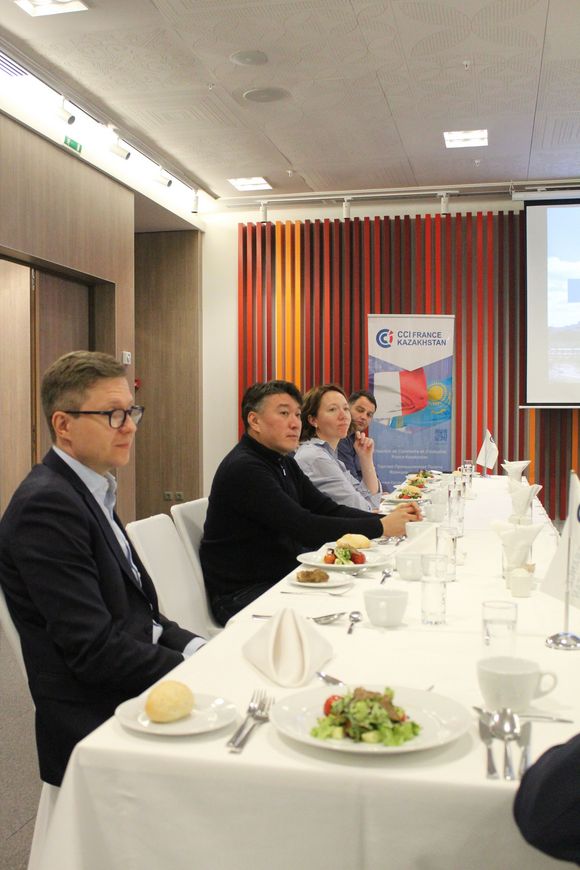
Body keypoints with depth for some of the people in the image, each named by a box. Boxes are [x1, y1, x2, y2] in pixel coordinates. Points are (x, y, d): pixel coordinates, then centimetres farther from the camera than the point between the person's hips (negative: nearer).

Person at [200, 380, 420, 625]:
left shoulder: (283, 463, 12)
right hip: (242, 594, -9)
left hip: (283, 576, 9)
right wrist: (380, 527, -22)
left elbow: (328, 510, 4)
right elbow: (306, 529, -26)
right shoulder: (244, 469, -20)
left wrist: (386, 519, -11)